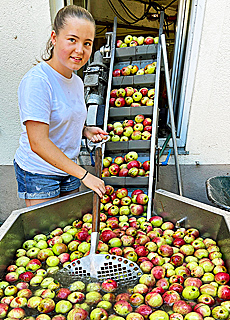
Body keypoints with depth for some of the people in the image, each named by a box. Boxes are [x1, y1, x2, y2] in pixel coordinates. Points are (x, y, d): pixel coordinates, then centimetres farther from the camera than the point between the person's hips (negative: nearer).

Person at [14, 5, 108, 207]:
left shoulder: (77, 82, 5)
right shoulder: (36, 81, -20)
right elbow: (39, 143, -26)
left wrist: (85, 131, -2)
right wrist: (84, 174, -24)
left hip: (69, 170, 7)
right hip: (38, 174, -7)